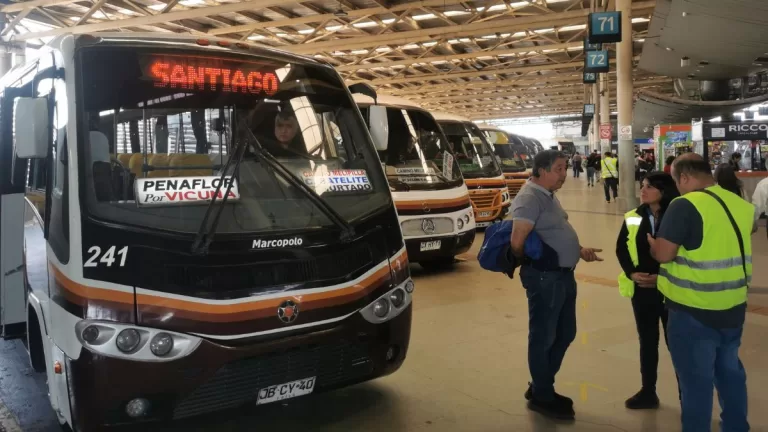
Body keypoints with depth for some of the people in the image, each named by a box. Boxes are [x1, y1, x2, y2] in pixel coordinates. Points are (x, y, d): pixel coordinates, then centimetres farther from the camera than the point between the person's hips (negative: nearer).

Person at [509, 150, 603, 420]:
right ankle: (542, 397, 19)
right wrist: (532, 262, -7)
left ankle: (540, 387, 32)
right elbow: (517, 243, -25)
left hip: (563, 275, 10)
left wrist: (579, 251, 14)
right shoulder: (530, 198, -18)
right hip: (545, 277, -10)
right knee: (543, 337, 4)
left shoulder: (548, 195, 14)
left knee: (565, 334, 18)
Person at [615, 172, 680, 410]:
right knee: (647, 341, 15)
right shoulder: (633, 218, 3)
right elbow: (621, 249, 5)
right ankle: (648, 392, 28)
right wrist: (632, 273, -10)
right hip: (641, 289, 4)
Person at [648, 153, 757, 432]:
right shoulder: (741, 205, 5)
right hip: (733, 308, 7)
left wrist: (652, 244, 0)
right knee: (730, 372, 22)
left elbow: (663, 254, -19)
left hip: (694, 311, -7)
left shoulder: (685, 205, -18)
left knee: (696, 379, 5)